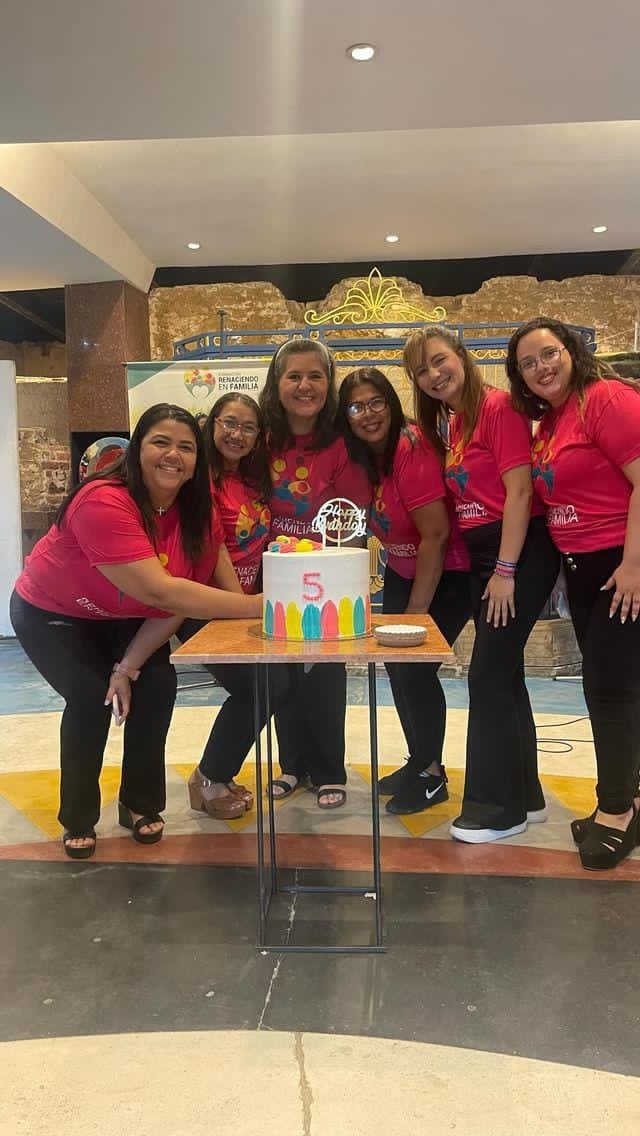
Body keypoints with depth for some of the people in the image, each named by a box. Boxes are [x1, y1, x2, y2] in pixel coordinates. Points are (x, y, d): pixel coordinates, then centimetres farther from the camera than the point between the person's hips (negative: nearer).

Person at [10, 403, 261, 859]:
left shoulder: (197, 512, -17)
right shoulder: (103, 502, -37)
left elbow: (177, 599, -15)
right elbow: (158, 591, -44)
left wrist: (127, 667, -21)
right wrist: (255, 606, -46)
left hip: (123, 619, 5)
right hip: (52, 614, -5)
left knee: (158, 685, -13)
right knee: (91, 697, -21)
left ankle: (141, 805, 10)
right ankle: (78, 820, 4)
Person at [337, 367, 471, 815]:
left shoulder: (411, 449, -24)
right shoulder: (362, 457, 0)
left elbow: (436, 535, -25)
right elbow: (367, 522, 9)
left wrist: (415, 613, -20)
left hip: (446, 573, -8)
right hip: (403, 571, 8)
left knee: (415, 668, -8)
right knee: (396, 664, 8)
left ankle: (432, 774, 14)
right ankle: (420, 761, 28)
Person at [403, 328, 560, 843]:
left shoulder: (497, 406, -11)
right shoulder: (446, 424, 13)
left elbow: (519, 491, -16)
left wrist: (506, 570, -18)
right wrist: (491, 569, 6)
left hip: (520, 550, -8)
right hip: (482, 555, 9)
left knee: (488, 674, -6)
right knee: (505, 673, 13)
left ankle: (499, 806, 8)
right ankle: (523, 794, 26)